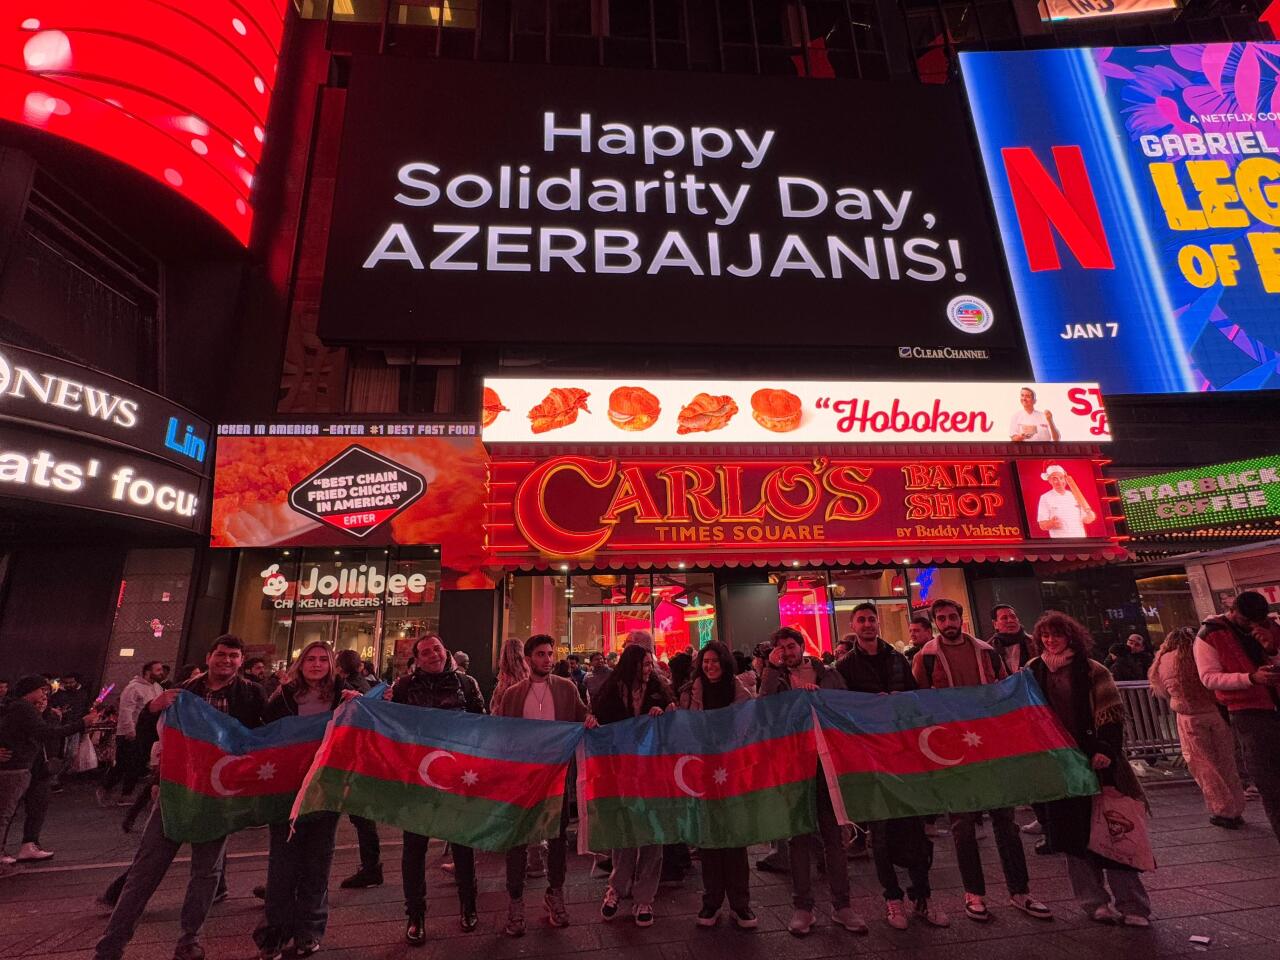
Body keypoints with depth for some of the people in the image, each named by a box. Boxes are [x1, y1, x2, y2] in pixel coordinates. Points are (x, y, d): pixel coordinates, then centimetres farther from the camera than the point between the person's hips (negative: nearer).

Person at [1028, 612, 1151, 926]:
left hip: (1095, 759, -2)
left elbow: (1112, 715, -7)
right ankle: (1094, 901, 19)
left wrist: (1107, 749, -18)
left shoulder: (1091, 670, -3)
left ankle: (1132, 905, 14)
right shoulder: (1033, 672, 4)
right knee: (1073, 834, 7)